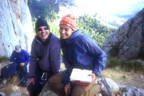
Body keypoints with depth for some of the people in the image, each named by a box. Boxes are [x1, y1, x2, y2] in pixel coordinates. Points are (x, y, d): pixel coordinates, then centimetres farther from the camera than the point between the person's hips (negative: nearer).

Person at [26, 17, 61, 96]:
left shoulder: (55, 41, -30)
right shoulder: (35, 41, -13)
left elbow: (55, 61, -25)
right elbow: (33, 58, -7)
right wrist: (31, 75, -10)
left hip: (51, 70, -4)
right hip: (40, 68, 5)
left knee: (37, 88, -5)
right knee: (31, 87, 6)